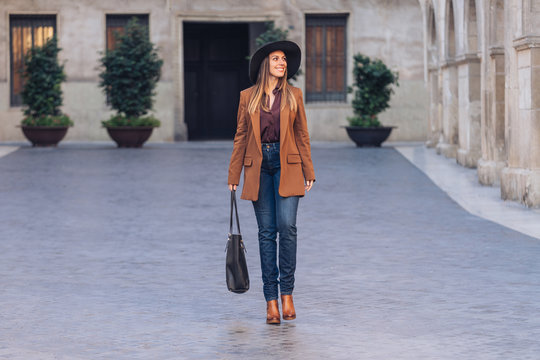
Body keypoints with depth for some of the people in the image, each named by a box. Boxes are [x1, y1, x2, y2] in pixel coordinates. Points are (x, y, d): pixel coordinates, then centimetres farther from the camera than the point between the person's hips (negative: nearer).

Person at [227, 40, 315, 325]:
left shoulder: (293, 95, 6)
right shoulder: (248, 97, 7)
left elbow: (302, 135, 8)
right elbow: (240, 137, 9)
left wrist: (308, 172, 3)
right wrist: (233, 175, 6)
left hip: (286, 165, 0)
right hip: (258, 167, 1)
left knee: (287, 226, -15)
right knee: (266, 231, 0)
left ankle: (287, 293, -3)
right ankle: (271, 300, 3)